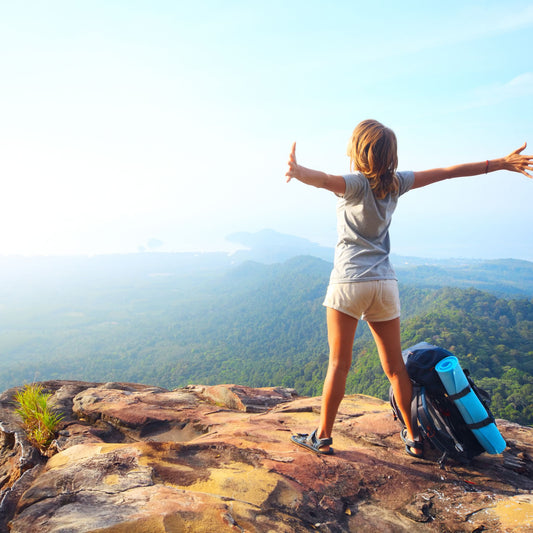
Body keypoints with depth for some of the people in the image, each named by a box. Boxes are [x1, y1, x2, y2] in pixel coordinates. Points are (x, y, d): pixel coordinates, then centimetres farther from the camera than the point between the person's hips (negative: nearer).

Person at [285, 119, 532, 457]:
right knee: (395, 366, 14)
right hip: (385, 283, 5)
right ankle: (414, 438, 26)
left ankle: (323, 437, 14)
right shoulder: (396, 182, 6)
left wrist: (298, 172, -48)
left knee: (339, 364, 3)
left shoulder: (356, 183, -7)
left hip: (349, 282, -5)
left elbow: (324, 179, -30)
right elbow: (448, 172, 12)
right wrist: (501, 163, 20)